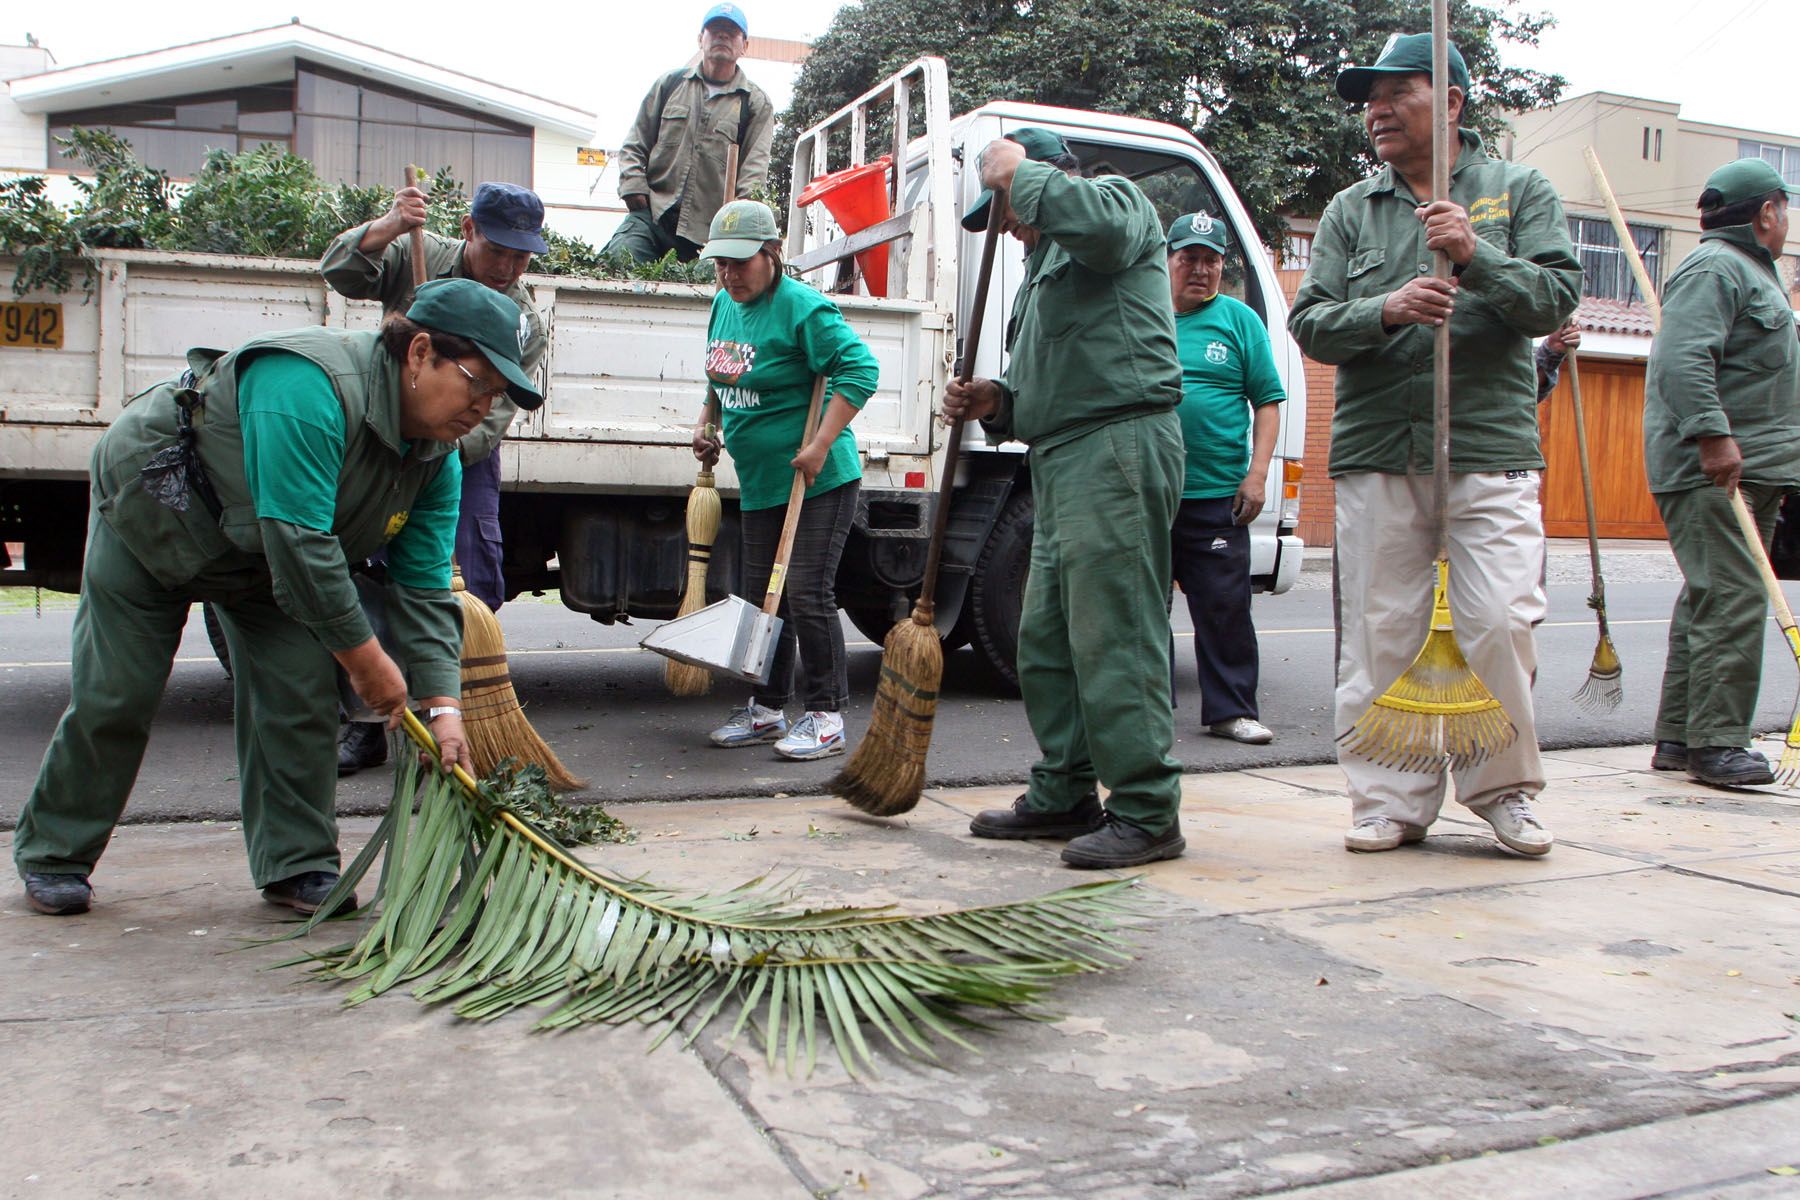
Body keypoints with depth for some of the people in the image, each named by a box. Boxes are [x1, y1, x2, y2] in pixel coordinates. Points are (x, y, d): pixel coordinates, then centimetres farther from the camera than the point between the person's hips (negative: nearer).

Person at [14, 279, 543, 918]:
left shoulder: (438, 457, -13)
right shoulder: (308, 385, -39)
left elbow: (423, 586, -13)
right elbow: (299, 541, -39)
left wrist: (443, 705, -23)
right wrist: (363, 656, -31)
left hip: (259, 559, 6)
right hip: (151, 509, -6)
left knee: (299, 693, -6)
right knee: (115, 694, -2)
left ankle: (300, 867, 5)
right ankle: (52, 855, 18)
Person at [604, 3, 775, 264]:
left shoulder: (756, 104, 9)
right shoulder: (670, 83, 16)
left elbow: (754, 167, -1)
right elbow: (635, 143, 18)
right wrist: (633, 184, 1)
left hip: (707, 229, -1)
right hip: (651, 212, 2)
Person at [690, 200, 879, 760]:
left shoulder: (802, 308, -15)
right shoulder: (724, 305, 11)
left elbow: (859, 368, -21)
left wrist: (820, 446, -24)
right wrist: (706, 425, 12)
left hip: (820, 482, -9)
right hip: (759, 483, 9)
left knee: (807, 593, -9)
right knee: (760, 595, 13)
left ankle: (826, 716, 3)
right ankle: (767, 709, 26)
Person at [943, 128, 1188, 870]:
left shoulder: (1118, 199, 4)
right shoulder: (1043, 265, 30)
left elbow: (1100, 222, -24)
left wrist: (1016, 173, -9)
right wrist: (998, 402, 10)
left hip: (1119, 446, -10)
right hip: (1061, 458, 10)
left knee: (1114, 639, -12)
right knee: (1046, 639, 11)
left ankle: (1146, 813, -6)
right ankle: (1064, 795, 20)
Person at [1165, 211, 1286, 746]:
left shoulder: (1239, 319, 7)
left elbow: (1268, 401, 4)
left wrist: (1256, 474, -5)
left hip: (1217, 494, -2)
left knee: (1225, 607, 0)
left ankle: (1230, 710, 9)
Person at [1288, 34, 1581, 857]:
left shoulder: (1518, 192, 12)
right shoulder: (1350, 211, 15)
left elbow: (1557, 296, 0)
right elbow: (1309, 321, 5)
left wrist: (1477, 257, -16)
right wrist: (1385, 310, -14)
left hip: (1491, 446, -1)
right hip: (1375, 449, 2)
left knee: (1498, 621, -7)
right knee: (1380, 631, 1)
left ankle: (1504, 789, 12)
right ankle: (1392, 800, 11)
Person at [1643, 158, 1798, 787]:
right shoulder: (1713, 269, -9)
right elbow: (1683, 358, -24)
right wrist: (1713, 435, -31)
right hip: (1709, 472, -11)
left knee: (1710, 602, 10)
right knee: (1730, 601, -13)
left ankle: (1678, 737, 15)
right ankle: (1716, 742, -11)